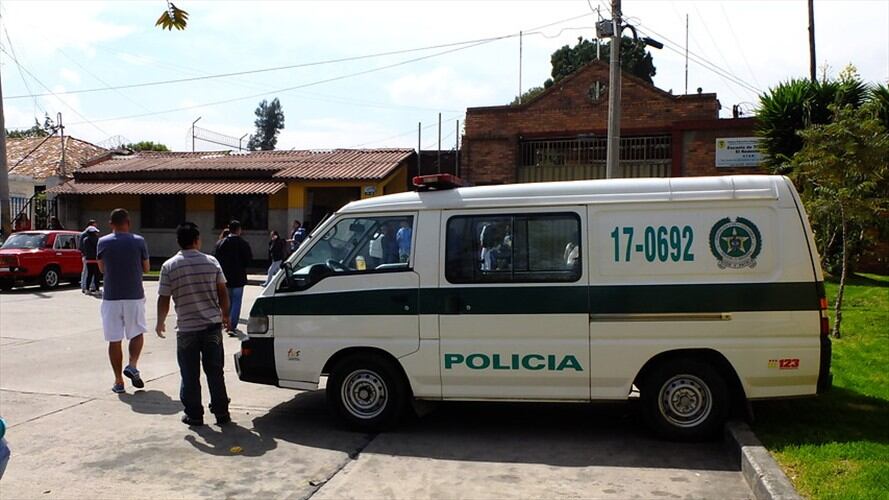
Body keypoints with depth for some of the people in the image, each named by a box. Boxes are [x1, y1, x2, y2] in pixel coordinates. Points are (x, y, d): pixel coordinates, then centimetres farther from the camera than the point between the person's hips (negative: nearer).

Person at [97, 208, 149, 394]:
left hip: (111, 297, 1)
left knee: (114, 340, 6)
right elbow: (146, 268, 5)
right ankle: (132, 365, -2)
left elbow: (102, 269, 12)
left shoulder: (103, 242, 0)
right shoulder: (138, 241, -3)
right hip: (134, 296, -1)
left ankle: (118, 381, 9)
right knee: (137, 333, 18)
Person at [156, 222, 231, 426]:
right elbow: (223, 293, 2)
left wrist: (160, 323, 10)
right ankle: (221, 413, 14)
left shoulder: (169, 266, -6)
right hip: (212, 325, 2)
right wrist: (225, 315, 16)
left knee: (190, 375, 9)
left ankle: (194, 414, 15)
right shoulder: (211, 262, -1)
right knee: (215, 371, 10)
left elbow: (163, 299, -5)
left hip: (186, 329, -2)